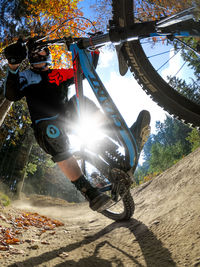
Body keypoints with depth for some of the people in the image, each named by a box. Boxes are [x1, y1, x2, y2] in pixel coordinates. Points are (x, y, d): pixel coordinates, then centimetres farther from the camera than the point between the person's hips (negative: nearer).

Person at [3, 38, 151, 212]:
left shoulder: (59, 74, 19)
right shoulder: (27, 76, 10)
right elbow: (12, 95, -10)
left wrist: (95, 50, 1)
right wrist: (13, 67, -24)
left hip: (67, 120, 4)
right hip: (45, 128, -4)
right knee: (53, 130, -36)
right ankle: (89, 192, -42)